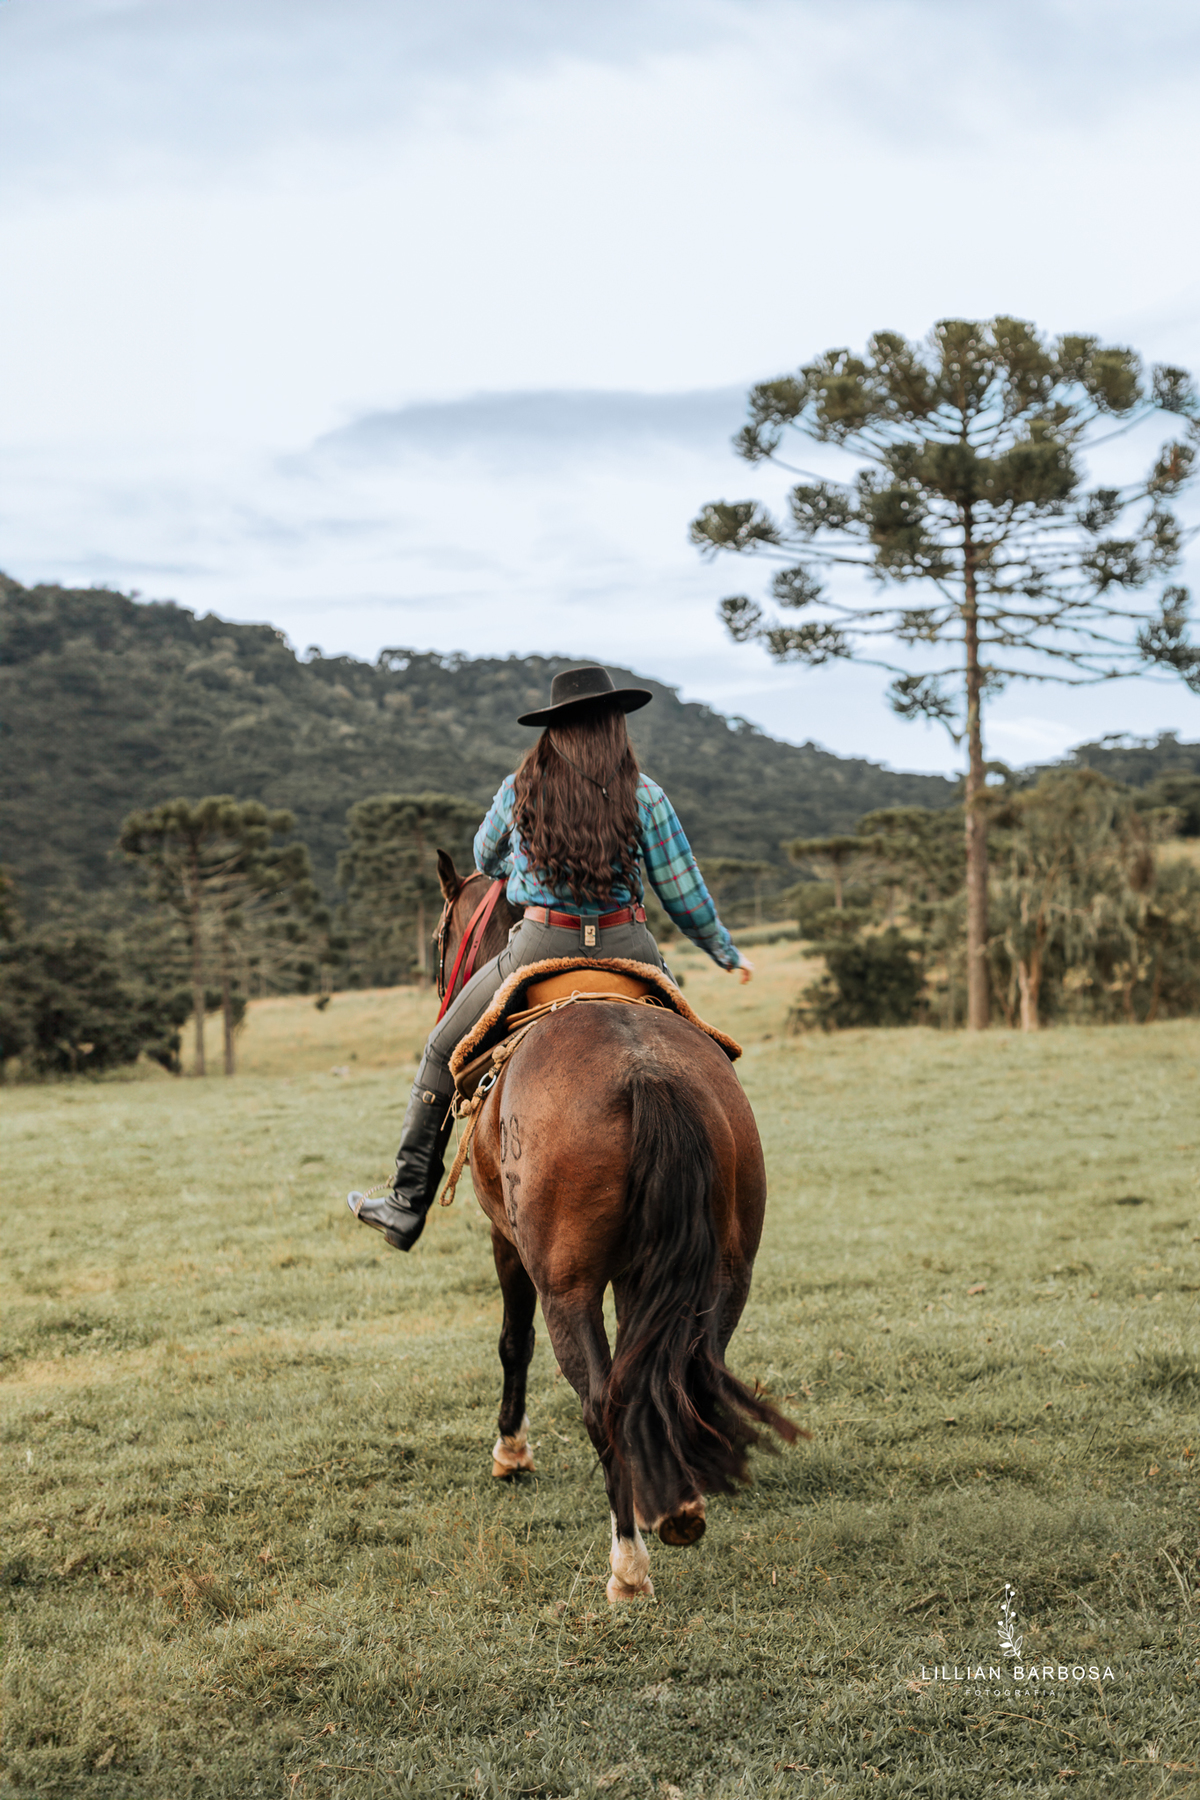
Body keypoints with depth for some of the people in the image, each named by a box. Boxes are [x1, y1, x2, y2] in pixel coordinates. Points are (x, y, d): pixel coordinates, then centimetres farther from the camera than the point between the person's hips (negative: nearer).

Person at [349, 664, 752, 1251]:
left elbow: (486, 858, 21)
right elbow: (685, 897, 1)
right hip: (626, 950, 1)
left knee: (443, 1053, 18)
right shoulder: (644, 795, -2)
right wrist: (727, 953, 16)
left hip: (541, 949, 0)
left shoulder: (520, 788, 1)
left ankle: (408, 1205, 19)